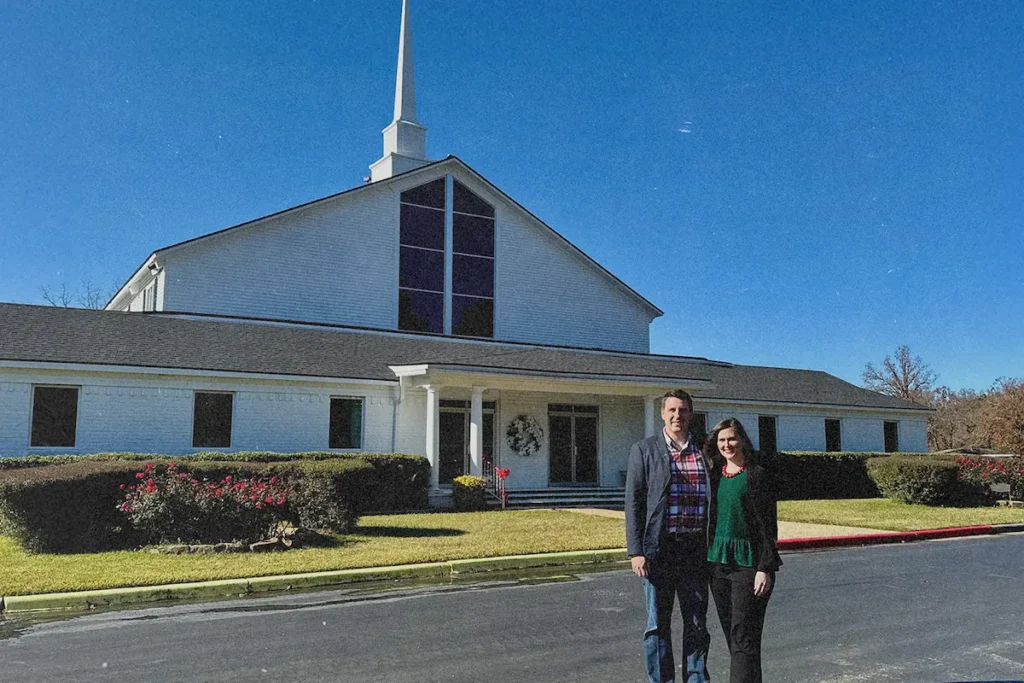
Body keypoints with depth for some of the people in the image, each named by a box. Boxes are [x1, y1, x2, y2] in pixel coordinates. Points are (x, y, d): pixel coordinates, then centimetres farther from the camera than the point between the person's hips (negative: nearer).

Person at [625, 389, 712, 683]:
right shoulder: (644, 450, 1)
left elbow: (714, 499, 13)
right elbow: (633, 502, -3)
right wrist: (636, 551, -10)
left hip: (696, 549, 3)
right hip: (659, 549, -2)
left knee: (697, 623, 11)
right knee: (658, 624, 5)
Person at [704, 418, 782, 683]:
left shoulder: (756, 475, -7)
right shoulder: (715, 475, 10)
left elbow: (768, 526, -8)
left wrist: (765, 568, -14)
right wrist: (705, 562, 13)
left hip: (747, 563, -6)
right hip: (717, 562, 6)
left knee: (744, 638, -7)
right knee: (732, 638, 12)